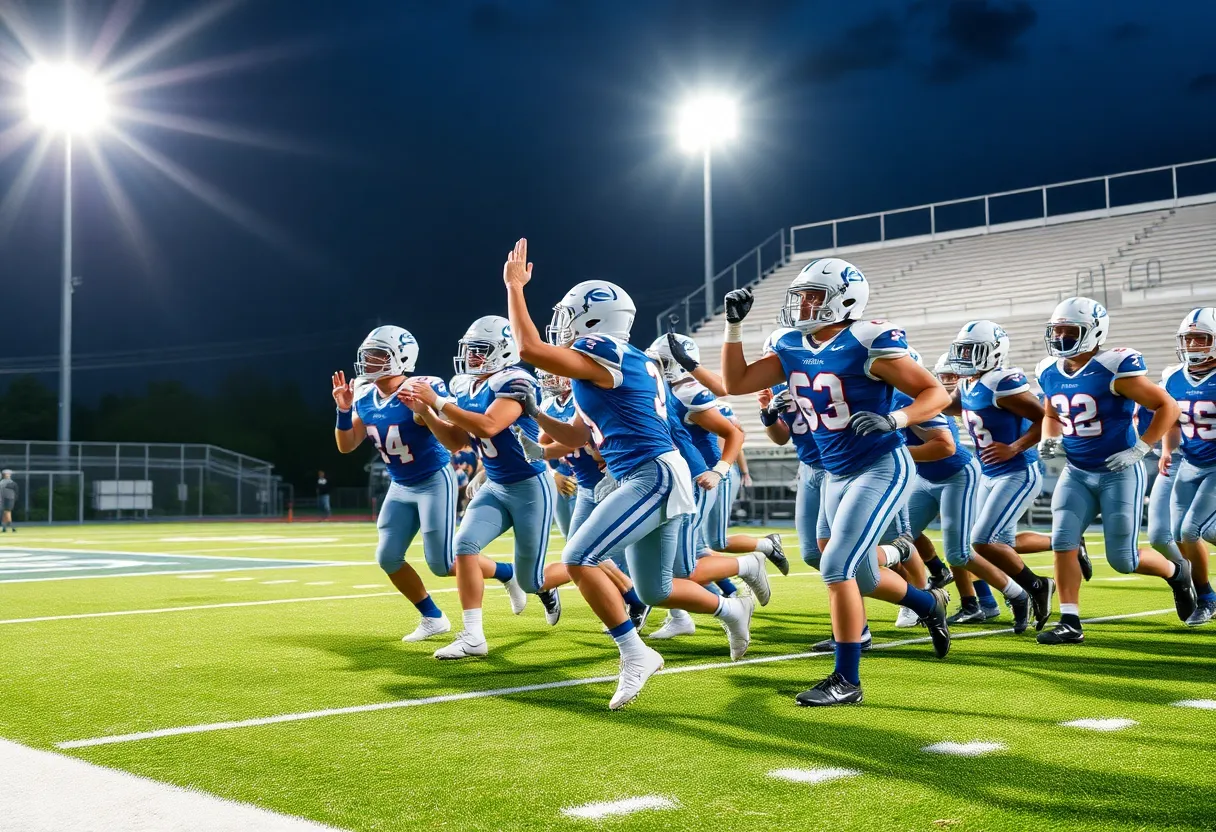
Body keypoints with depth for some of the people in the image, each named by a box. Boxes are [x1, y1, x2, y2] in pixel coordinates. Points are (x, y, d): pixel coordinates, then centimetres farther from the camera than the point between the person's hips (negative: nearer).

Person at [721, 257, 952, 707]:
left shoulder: (866, 344, -19)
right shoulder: (792, 348, 1)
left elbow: (937, 393, -16)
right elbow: (735, 383, 5)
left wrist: (892, 420, -33)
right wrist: (734, 324, -3)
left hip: (882, 469, -8)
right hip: (837, 476, 8)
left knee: (836, 566, -17)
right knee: (864, 577, 19)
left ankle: (846, 680, -6)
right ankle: (931, 604, 50)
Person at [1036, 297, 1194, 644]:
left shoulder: (1113, 369, -19)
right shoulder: (1050, 373, 1)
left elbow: (1168, 407, -15)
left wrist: (1140, 448, -19)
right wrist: (1050, 440, 1)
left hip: (1119, 473, -6)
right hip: (1076, 473, 6)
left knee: (1123, 559, 0)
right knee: (1062, 541, -9)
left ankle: (1176, 573, 31)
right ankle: (1070, 622, -2)